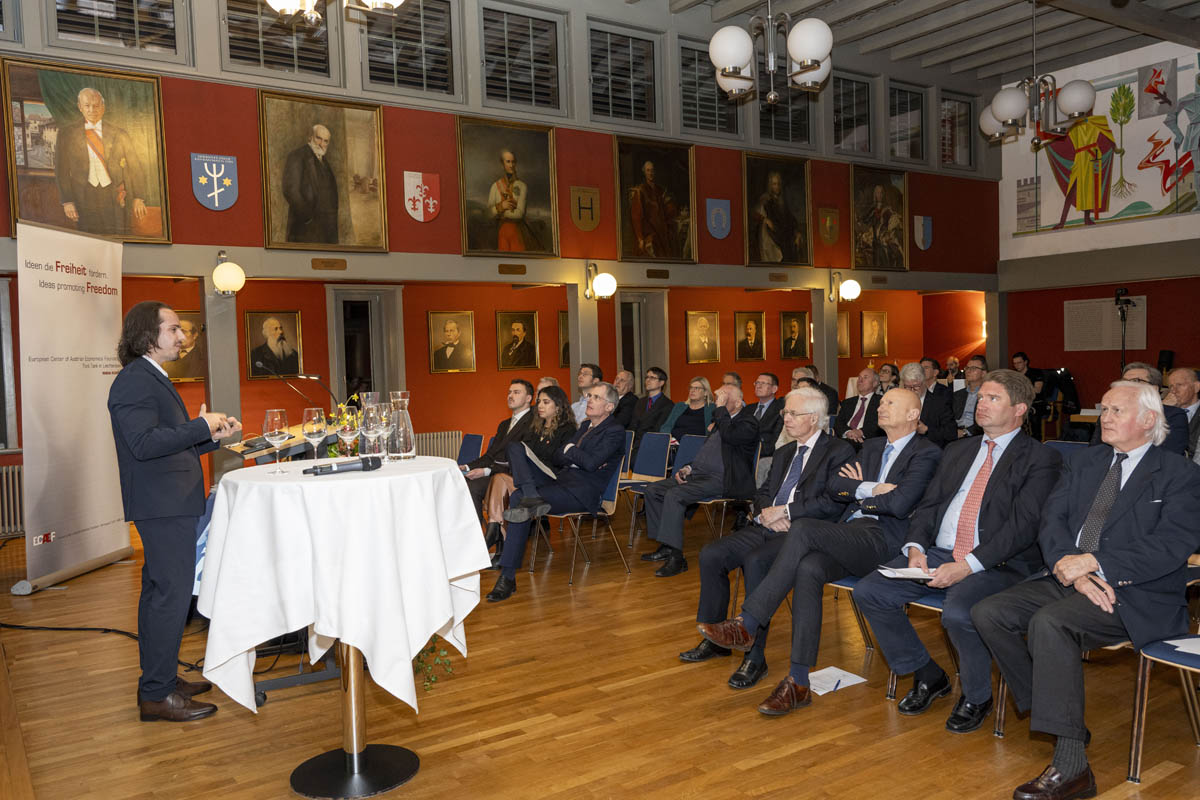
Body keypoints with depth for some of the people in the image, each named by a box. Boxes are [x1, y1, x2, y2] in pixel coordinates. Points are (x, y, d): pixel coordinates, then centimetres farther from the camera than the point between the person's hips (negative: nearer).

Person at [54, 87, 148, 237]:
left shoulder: (118, 134, 7)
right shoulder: (67, 134, 6)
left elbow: (136, 168, 7)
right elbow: (62, 171, 7)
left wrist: (138, 199, -2)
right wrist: (67, 202, -2)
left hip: (116, 200, 0)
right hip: (85, 199, 0)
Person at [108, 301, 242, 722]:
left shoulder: (152, 378, 20)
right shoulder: (134, 381, -14)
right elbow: (145, 443, -25)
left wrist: (213, 435, 10)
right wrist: (201, 425, -19)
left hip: (168, 503, 11)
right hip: (162, 504, -11)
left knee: (159, 590, 16)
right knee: (173, 592, -8)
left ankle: (158, 679, 26)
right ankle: (157, 695, -1)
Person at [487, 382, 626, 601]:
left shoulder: (615, 432, -2)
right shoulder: (585, 425, 24)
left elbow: (591, 463, -18)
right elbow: (555, 458, 17)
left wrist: (569, 450, 2)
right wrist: (578, 458, -3)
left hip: (583, 491, -9)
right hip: (560, 480, 9)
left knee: (518, 499, -27)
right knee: (515, 447, -6)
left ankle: (508, 577, -25)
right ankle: (533, 497, -32)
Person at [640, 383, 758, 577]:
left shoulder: (748, 423, -6)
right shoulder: (721, 420, 22)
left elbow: (729, 436, -28)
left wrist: (721, 407, -15)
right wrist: (688, 468, 11)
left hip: (720, 480, -10)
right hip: (698, 474, 10)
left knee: (674, 495, -29)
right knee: (653, 490, 1)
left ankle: (676, 558, -26)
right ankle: (665, 547, 4)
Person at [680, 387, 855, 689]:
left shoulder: (839, 452, -2)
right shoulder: (783, 453, 23)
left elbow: (834, 503, -13)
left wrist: (784, 511, -14)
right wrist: (765, 512, -1)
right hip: (766, 527, 8)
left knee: (755, 561, -33)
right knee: (710, 555, -10)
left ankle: (754, 657, -24)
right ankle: (715, 639, 3)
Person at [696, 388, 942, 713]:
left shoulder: (927, 454, 2)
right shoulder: (872, 446, 25)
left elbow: (899, 503, -13)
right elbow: (835, 484, 13)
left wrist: (858, 494, 2)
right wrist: (870, 488, -3)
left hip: (881, 540, -6)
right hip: (848, 537, 6)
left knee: (803, 529, -29)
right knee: (808, 569, -28)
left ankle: (746, 625, -27)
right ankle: (798, 683, -28)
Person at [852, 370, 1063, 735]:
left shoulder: (1040, 458, -1)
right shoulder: (957, 451, 20)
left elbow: (1023, 525, -12)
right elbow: (928, 505, 17)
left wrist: (968, 565, -22)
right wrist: (916, 547, -4)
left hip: (997, 564, -6)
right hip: (937, 554, 7)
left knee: (958, 612, -35)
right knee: (869, 591, -10)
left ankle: (976, 697, -2)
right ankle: (927, 676, 10)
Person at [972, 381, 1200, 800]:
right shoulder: (1083, 461, 17)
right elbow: (1051, 520, 7)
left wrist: (1093, 562, -21)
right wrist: (1072, 569, -13)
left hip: (1137, 596, -6)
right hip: (1067, 578, 6)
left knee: (1049, 621, -33)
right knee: (988, 613, -15)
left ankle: (1070, 765, -26)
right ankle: (1057, 717, -5)